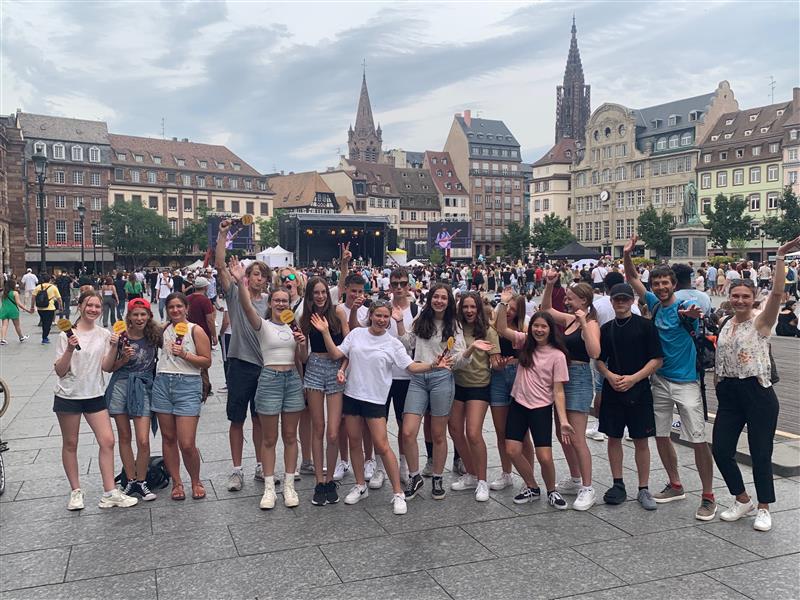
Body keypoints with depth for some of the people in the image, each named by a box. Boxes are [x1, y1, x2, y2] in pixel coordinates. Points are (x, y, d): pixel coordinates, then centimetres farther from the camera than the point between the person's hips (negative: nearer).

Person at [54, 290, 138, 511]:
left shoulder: (104, 335, 3)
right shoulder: (67, 335, -6)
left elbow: (106, 366, -1)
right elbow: (60, 371, -8)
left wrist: (115, 346, -14)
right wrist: (70, 349, -22)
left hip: (95, 395, 3)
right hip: (69, 395, -2)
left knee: (107, 441, -5)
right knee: (70, 444, 8)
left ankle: (110, 493, 1)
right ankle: (76, 491, 21)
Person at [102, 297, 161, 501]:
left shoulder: (154, 336, 1)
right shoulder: (121, 337, -3)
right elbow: (107, 367, -1)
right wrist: (124, 358, -17)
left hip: (143, 389, 0)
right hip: (120, 387, 0)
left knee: (143, 441, -7)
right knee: (124, 437, 9)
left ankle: (141, 482, 10)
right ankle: (131, 481, 22)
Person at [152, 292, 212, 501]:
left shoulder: (195, 331, -2)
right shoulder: (163, 330, 11)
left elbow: (207, 361, -5)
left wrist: (184, 354, -14)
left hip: (187, 385, -4)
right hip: (162, 384, 5)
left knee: (187, 444, -7)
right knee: (168, 438, 8)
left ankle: (196, 481, 16)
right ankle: (176, 483, 22)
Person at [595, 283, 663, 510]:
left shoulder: (645, 325, -4)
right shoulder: (606, 329, 8)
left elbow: (657, 360, -6)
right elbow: (599, 360, 13)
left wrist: (633, 378, -15)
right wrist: (610, 375, -7)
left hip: (638, 391, -3)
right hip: (612, 391, 3)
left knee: (641, 441, 3)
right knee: (613, 438, 8)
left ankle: (643, 489, 14)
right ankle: (618, 485, 20)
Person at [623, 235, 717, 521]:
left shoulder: (684, 306, -12)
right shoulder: (654, 304, 5)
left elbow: (692, 313, -37)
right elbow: (633, 278, 12)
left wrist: (692, 314, -60)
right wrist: (627, 255, -3)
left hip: (686, 381, -6)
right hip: (659, 380, 6)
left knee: (698, 440, -6)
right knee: (660, 435, 13)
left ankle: (708, 497, 5)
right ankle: (675, 486, 29)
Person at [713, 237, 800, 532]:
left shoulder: (761, 322, -6)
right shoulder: (724, 325, 10)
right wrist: (718, 389, 9)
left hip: (758, 393, -5)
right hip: (729, 395, 5)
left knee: (761, 453, 2)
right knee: (721, 450, 4)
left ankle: (763, 509, 21)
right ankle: (743, 501, 25)